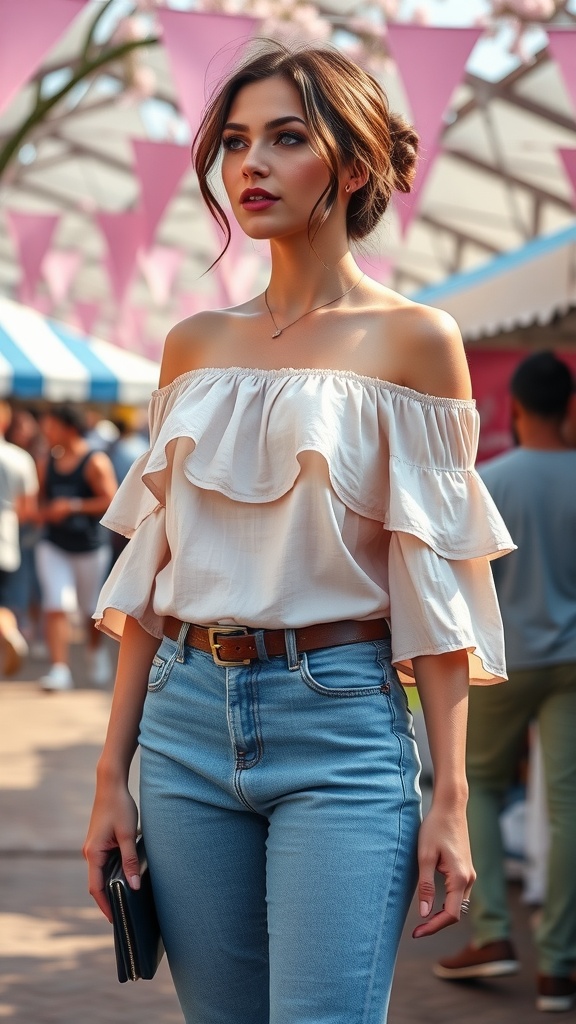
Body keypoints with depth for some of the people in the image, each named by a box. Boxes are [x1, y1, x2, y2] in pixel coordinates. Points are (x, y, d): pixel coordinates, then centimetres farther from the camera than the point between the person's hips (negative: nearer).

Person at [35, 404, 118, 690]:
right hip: (53, 546, 3)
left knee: (92, 608, 14)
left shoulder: (95, 462, -12)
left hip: (89, 547, -3)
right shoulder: (48, 463, 5)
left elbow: (110, 501, -18)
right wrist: (43, 512, -2)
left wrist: (72, 506, -20)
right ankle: (59, 669, -14)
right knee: (56, 607, -12)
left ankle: (96, 651, 42)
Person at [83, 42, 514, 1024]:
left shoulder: (413, 341, -2)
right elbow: (152, 567, 11)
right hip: (189, 714, 4)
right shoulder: (194, 344, 10)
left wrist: (450, 795, -9)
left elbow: (435, 583, -4)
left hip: (340, 720, -4)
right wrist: (112, 774, 8)